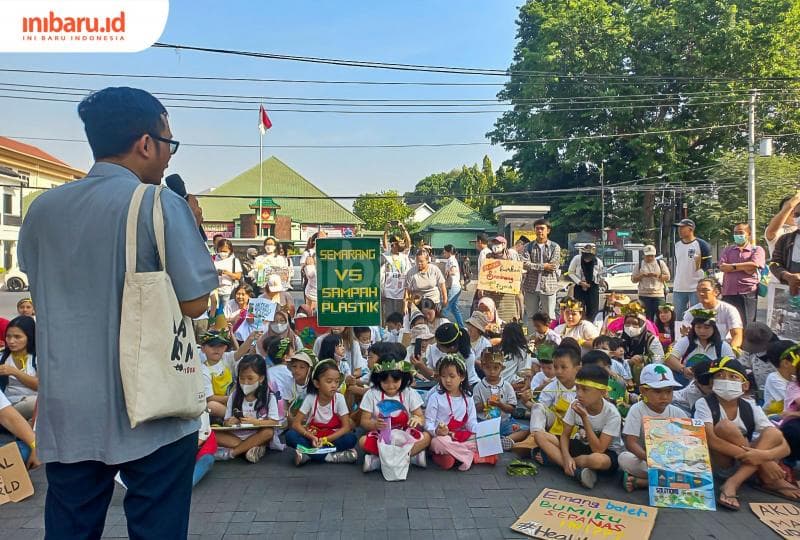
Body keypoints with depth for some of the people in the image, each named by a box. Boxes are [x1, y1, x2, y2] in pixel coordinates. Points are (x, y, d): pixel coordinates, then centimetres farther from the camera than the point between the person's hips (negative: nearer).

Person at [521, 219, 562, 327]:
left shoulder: (555, 247, 2)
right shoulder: (528, 247, 7)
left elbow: (554, 266, -10)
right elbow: (524, 264, -8)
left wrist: (534, 266, -6)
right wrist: (543, 266, -12)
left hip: (548, 286, -2)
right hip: (531, 286, 2)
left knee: (549, 317, 2)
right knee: (531, 317, 8)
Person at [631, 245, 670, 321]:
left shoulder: (661, 263, 10)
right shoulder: (639, 265, 9)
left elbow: (667, 277, 8)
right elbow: (633, 279, 7)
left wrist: (658, 275, -10)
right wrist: (642, 276, -10)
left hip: (658, 295, 0)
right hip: (644, 295, 0)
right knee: (647, 318, -1)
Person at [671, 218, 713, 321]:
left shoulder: (701, 244, -5)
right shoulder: (677, 245, 13)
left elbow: (708, 267, -4)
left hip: (697, 289, -6)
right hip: (678, 289, 6)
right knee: (679, 318, 10)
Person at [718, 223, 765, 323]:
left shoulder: (757, 250, 8)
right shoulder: (727, 250, 17)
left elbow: (753, 266, -11)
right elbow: (722, 267, -1)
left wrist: (733, 266, -2)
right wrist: (744, 267, -6)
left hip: (748, 293, -2)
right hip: (728, 293, 2)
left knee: (746, 325, 2)